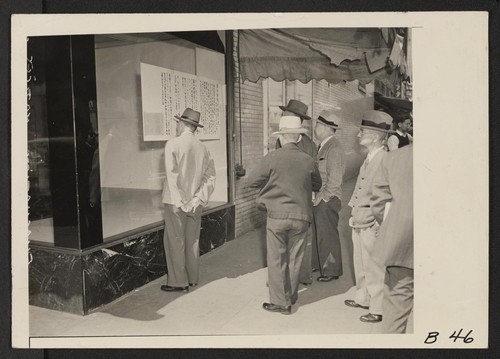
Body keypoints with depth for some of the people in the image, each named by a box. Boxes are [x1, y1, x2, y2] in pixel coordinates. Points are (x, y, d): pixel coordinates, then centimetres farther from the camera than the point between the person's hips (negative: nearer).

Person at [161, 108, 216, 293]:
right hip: (195, 203, 6)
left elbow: (172, 175, -16)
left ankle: (178, 282, 8)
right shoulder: (202, 147, 5)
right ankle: (192, 278, 25)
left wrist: (179, 201, -13)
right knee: (192, 241, 14)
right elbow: (210, 176, 2)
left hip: (176, 202, -5)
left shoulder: (173, 144, -10)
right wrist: (198, 198, 0)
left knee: (175, 241, 3)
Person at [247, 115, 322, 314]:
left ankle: (279, 302, 13)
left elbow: (251, 181, -4)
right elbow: (317, 185, 12)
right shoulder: (308, 160, -2)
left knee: (276, 259, 8)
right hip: (301, 216, 3)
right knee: (294, 259, 16)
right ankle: (291, 297, 31)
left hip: (277, 215, -3)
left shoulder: (272, 158, -11)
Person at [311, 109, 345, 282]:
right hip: (319, 199, 9)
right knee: (318, 233, 17)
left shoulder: (334, 148, -17)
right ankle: (318, 263, 32)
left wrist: (322, 197, -15)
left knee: (328, 235, 2)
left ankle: (331, 271, 16)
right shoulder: (323, 146, 11)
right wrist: (316, 196, 10)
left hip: (328, 200, -9)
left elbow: (335, 180, -20)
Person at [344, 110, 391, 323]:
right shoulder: (368, 159, 12)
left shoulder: (386, 160, -17)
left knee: (374, 267, 2)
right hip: (358, 223, 9)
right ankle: (363, 298, 37)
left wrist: (377, 223, -17)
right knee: (360, 264, 20)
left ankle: (378, 309, 16)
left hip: (372, 225, -9)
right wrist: (354, 214, 15)